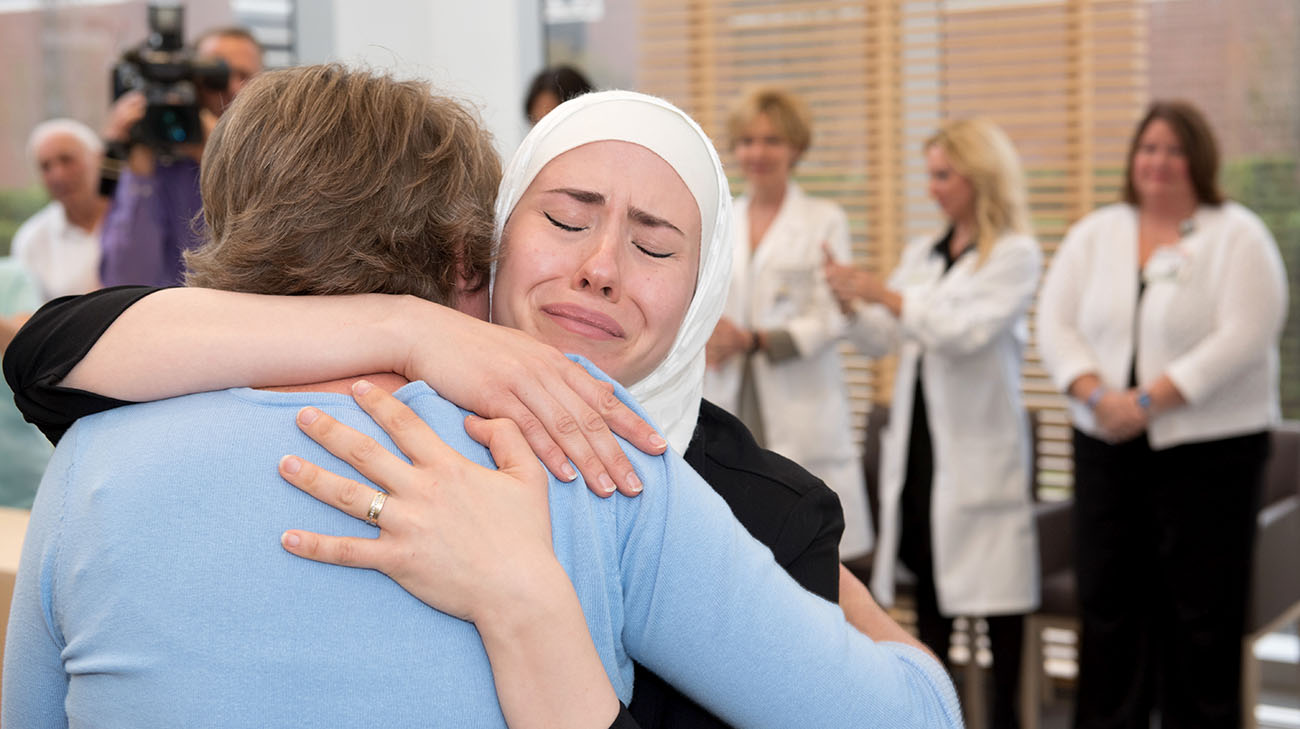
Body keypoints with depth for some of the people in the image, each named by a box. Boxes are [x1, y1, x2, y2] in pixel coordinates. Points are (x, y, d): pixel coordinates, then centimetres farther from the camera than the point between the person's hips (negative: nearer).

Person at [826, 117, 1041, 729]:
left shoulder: (1016, 254, -4)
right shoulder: (921, 254, 14)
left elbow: (964, 332, -17)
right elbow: (879, 339, 11)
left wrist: (886, 295, -20)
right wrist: (851, 303, -7)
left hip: (979, 444, -6)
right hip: (919, 437, 6)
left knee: (992, 584, -1)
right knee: (929, 584, 11)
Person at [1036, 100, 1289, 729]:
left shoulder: (1237, 235, -2)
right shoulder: (1095, 234, 11)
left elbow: (1241, 339, -13)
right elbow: (1055, 324, 4)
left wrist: (1148, 402, -19)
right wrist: (1097, 395, -13)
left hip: (1209, 447, -4)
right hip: (1107, 446, 4)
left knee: (1200, 609, 0)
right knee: (1107, 601, 8)